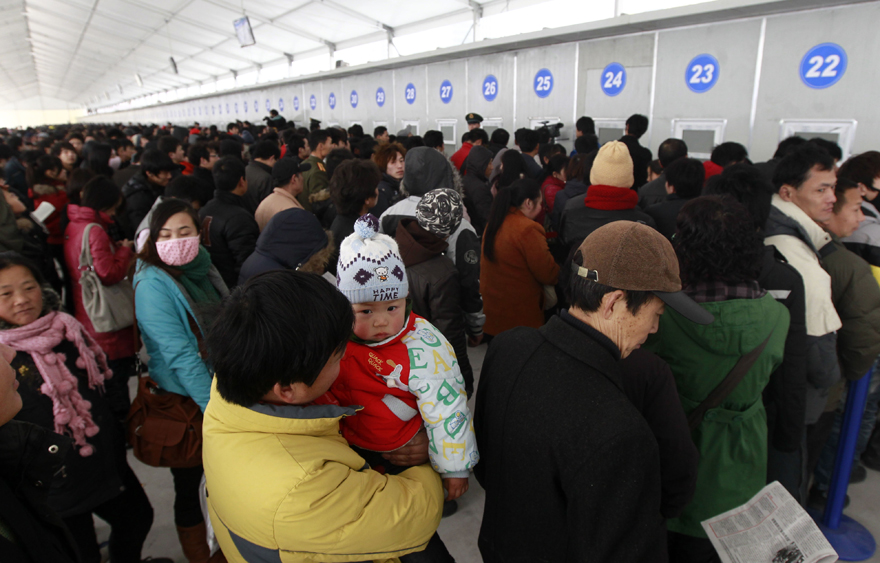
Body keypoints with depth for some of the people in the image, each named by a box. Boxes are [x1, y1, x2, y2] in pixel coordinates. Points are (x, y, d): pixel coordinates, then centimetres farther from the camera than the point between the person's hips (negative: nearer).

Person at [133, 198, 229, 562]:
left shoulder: (203, 268, 1)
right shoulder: (152, 284, -19)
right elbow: (180, 356, -24)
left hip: (222, 391, 7)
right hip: (185, 402, -7)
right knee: (190, 486, 11)